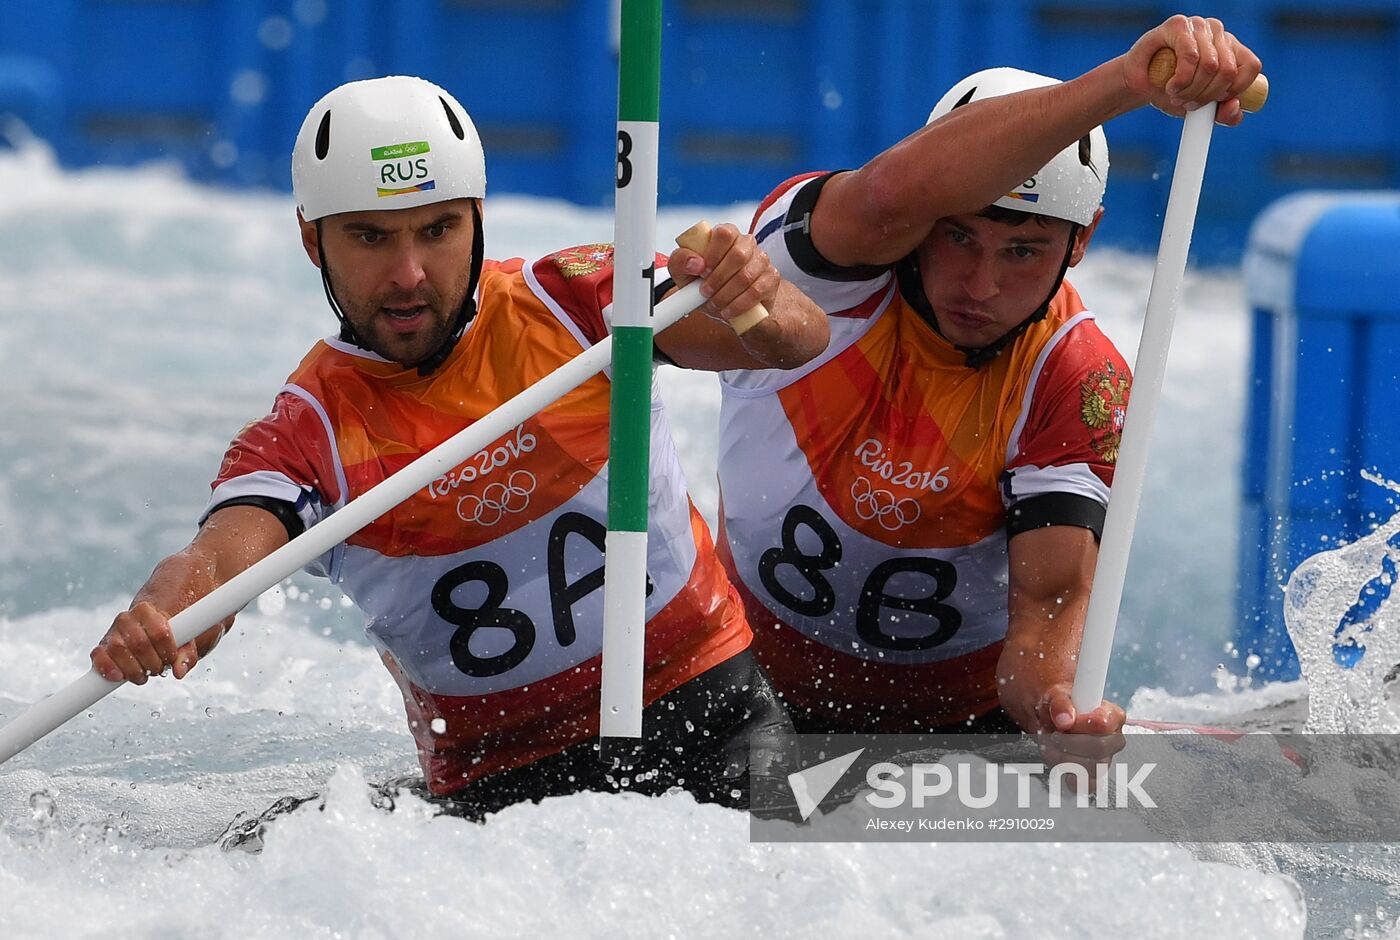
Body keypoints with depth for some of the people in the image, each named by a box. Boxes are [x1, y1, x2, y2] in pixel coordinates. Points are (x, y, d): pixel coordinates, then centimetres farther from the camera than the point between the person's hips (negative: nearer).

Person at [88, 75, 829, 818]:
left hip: (711, 715, 0)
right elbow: (218, 556, -21)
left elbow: (797, 341, -11)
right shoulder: (304, 438, -2)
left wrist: (763, 307, -36)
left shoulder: (568, 300, -1)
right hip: (506, 782, 0)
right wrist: (156, 621, -45)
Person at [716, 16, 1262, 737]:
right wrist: (1129, 78, -55)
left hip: (967, 704, -1)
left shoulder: (1080, 383, -18)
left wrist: (1052, 702, -52)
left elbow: (1050, 600, -27)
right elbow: (895, 193, -46)